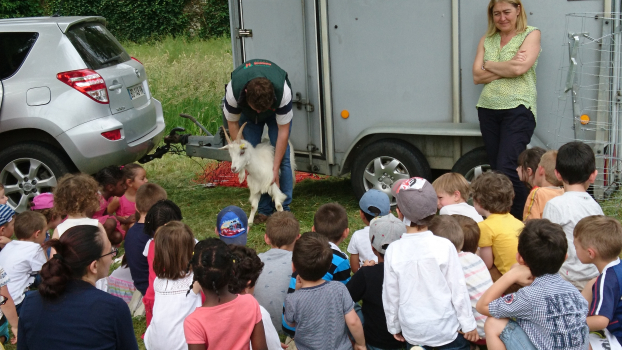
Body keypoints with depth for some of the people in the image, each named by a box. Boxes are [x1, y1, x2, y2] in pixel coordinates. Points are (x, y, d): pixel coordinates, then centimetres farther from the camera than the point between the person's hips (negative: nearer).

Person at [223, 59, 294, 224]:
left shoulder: (283, 91, -42)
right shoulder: (233, 91, -40)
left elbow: (283, 131, -31)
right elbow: (233, 123, -20)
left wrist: (275, 168, -30)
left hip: (276, 110, -1)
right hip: (246, 112, 2)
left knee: (282, 155, -13)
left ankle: (284, 208, -5)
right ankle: (264, 209, 0)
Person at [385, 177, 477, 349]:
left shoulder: (393, 250, -11)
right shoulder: (444, 246, -15)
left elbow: (390, 293, -2)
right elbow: (458, 289, -9)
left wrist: (394, 326, 13)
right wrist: (468, 324, 3)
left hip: (412, 331, 2)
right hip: (445, 328, -2)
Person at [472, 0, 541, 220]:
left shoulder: (531, 34, 2)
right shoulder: (487, 40, 14)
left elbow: (519, 68, -14)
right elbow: (477, 76, 3)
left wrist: (488, 65, 0)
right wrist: (507, 68, -8)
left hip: (518, 109, -5)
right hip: (488, 109, 5)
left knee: (507, 169, -13)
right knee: (496, 168, 7)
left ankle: (523, 220, -1)